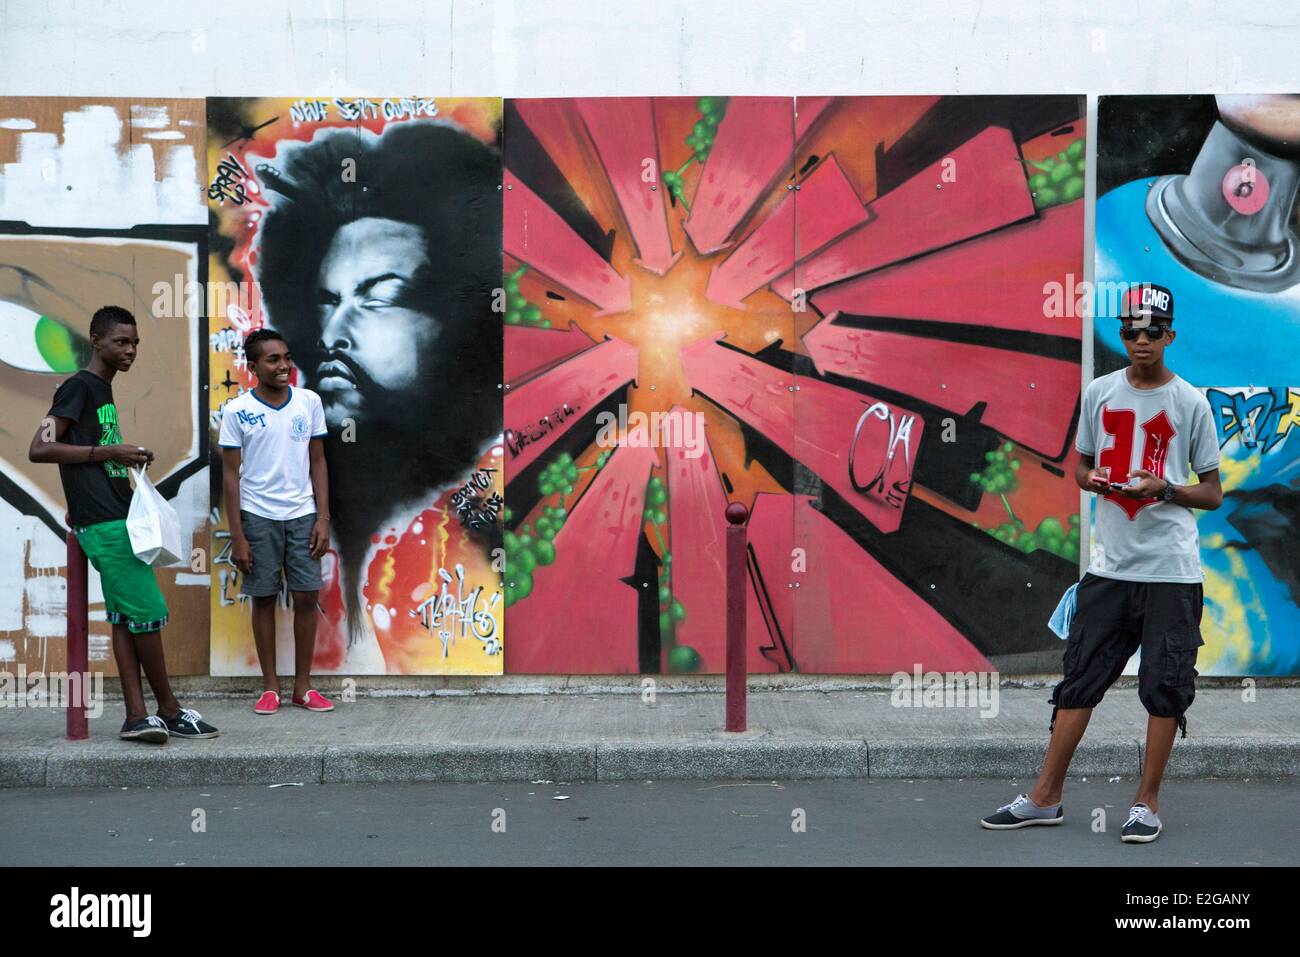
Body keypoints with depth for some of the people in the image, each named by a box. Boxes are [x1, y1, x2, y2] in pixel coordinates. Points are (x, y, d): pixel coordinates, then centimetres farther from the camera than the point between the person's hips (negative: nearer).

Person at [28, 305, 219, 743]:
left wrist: (129, 459, 12)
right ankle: (169, 709, 4)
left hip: (116, 518, 9)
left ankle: (137, 715, 4)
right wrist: (108, 451, -17)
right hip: (105, 523, -9)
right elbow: (39, 449, -16)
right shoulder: (78, 387, -8)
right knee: (148, 611, -6)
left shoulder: (103, 392, 20)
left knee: (125, 616, 5)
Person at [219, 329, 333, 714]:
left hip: (302, 514, 2)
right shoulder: (237, 410, -5)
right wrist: (237, 536, -6)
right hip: (258, 516, -2)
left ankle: (303, 686, 11)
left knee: (306, 597, 1)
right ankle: (270, 686, 14)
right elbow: (230, 474, -3)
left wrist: (323, 519, -1)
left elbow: (318, 463, 6)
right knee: (264, 599, 5)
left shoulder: (309, 402, 2)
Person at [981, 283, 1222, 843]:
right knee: (1078, 679, 4)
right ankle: (1045, 798, 11)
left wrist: (1162, 488, -16)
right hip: (1109, 566, 3)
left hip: (1171, 570, -2)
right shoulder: (1099, 393, 7)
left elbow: (1213, 494, 2)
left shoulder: (1191, 404, -1)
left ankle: (1147, 802, 15)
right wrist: (1094, 480, -6)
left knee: (1165, 687, 1)